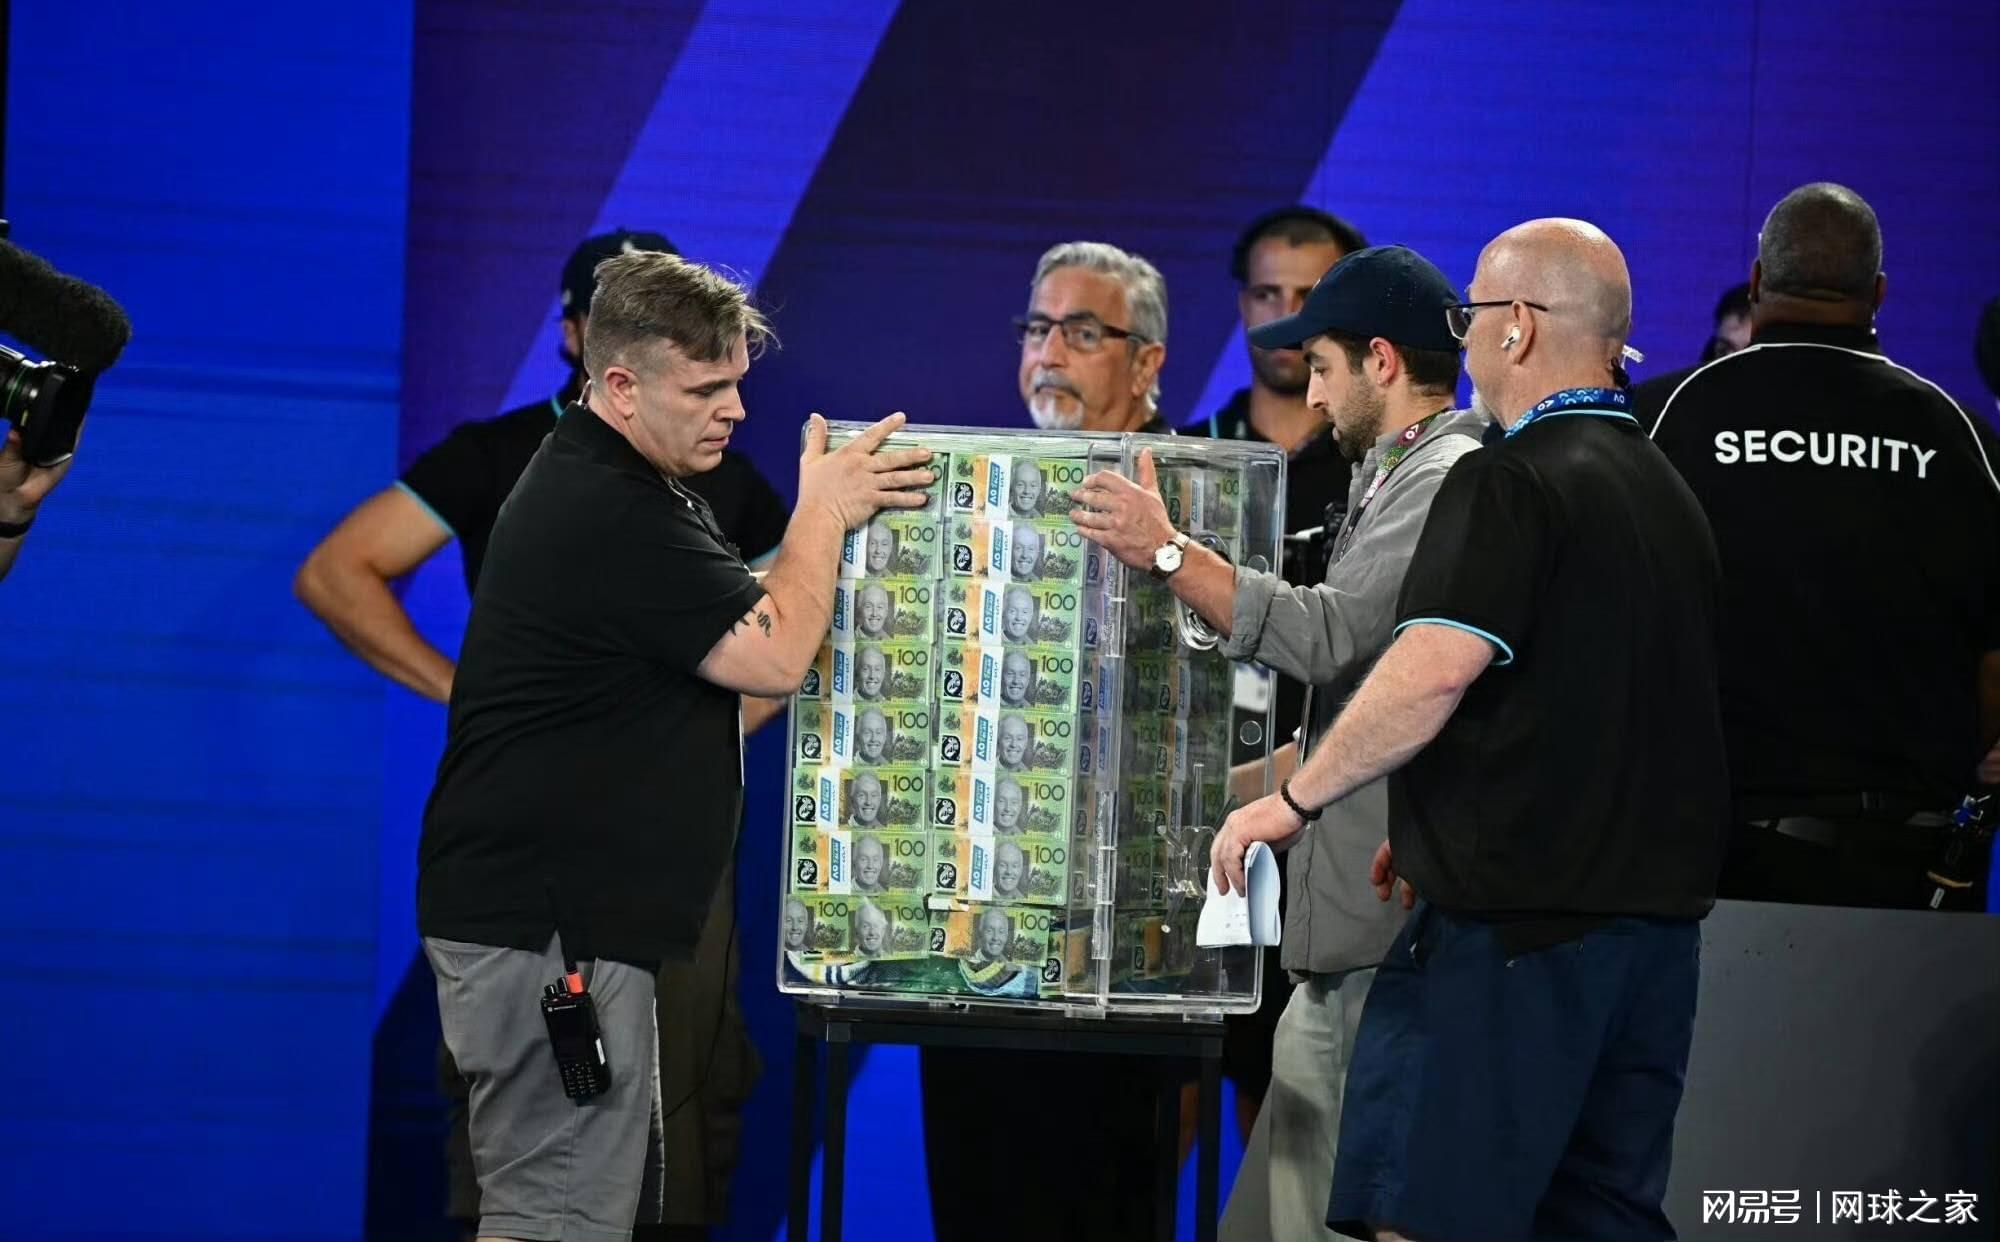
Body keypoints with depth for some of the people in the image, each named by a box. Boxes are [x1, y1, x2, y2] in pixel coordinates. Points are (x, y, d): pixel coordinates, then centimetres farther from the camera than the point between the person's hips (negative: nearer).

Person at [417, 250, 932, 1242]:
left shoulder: (623, 490, 16)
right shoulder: (606, 516, -19)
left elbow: (737, 606, 27)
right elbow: (773, 655, -18)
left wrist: (840, 518, 13)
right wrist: (823, 514, -5)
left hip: (559, 910, 11)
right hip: (541, 929, -11)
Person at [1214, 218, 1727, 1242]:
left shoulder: (1511, 484, -11)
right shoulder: (1668, 494, 17)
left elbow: (1435, 671, -22)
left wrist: (1296, 799, -10)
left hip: (1516, 923, -9)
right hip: (1658, 912, 9)